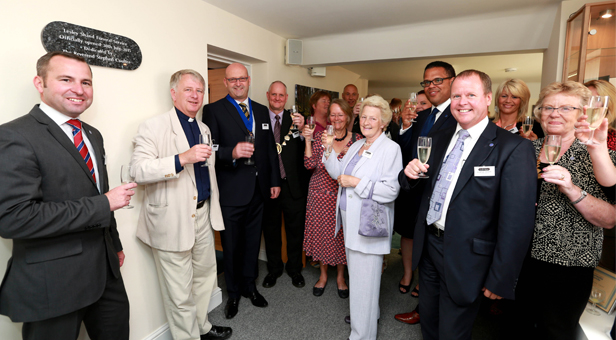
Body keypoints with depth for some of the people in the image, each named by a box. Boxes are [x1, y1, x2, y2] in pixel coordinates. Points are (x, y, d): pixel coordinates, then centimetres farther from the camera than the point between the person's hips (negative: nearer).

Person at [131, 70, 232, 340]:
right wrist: (183, 158, -31)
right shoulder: (154, 127, -10)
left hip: (203, 214, 7)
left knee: (205, 275, 20)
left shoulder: (203, 129, 14)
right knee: (180, 292, 5)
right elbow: (138, 170, -22)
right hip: (172, 219, -7)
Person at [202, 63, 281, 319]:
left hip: (258, 189, 5)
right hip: (231, 191, -4)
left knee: (252, 242, 18)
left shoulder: (262, 111, 12)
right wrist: (232, 153, -32)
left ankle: (249, 286, 38)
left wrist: (275, 180, 10)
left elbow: (270, 148, 13)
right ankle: (233, 293, 32)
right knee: (231, 245, 10)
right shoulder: (214, 110, -5)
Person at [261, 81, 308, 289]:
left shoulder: (294, 119, 1)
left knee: (295, 230, 13)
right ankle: (274, 269, 37)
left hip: (293, 185, 0)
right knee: (271, 230, 16)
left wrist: (302, 129, -27)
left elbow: (305, 152, -11)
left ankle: (295, 269, 34)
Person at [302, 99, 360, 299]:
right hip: (321, 194, 1)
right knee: (321, 233, 9)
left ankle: (340, 276, 32)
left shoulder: (356, 140, 0)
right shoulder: (319, 136, 1)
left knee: (342, 235, 8)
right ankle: (323, 275, 32)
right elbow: (310, 164, -7)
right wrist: (307, 139, -14)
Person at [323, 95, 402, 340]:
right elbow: (340, 174, 12)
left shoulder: (390, 148, -12)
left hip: (369, 226, -8)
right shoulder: (356, 146, 12)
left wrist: (357, 182, -20)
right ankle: (366, 314, 47)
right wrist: (329, 151, 1)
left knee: (364, 281, 2)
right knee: (356, 275, 23)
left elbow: (391, 190, -20)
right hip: (350, 220, 8)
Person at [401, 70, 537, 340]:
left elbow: (517, 222, -16)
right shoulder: (440, 139, 7)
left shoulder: (514, 148, -14)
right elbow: (418, 186, 13)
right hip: (428, 245, 6)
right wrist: (410, 173, -11)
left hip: (465, 257, -5)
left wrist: (500, 280, -14)